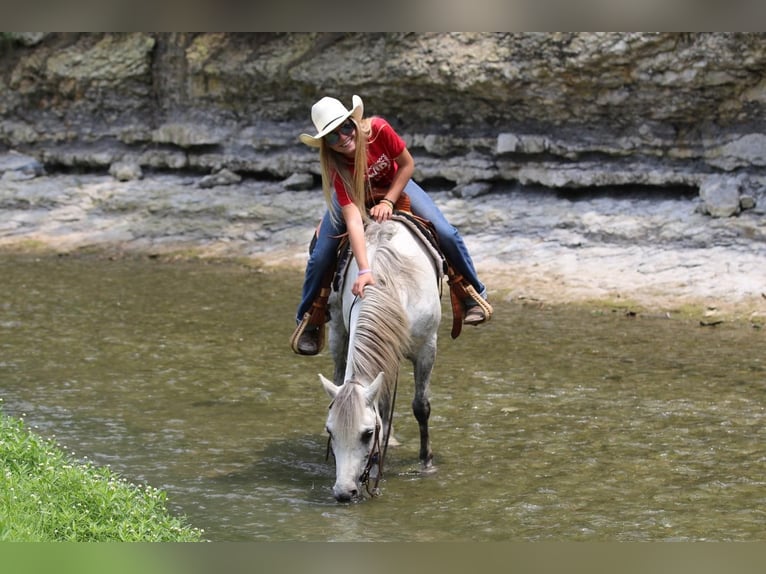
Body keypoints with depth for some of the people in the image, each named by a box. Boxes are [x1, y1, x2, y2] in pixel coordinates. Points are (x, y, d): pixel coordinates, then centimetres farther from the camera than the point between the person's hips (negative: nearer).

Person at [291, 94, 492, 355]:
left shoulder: (378, 129, -36)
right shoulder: (336, 168, -37)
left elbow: (407, 164, -18)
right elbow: (352, 218, -46)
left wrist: (387, 202, -24)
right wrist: (364, 270, -56)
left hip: (393, 185, 1)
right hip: (353, 194, -1)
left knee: (446, 234, -11)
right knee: (320, 257, -15)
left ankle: (475, 295, 12)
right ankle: (307, 321, 10)